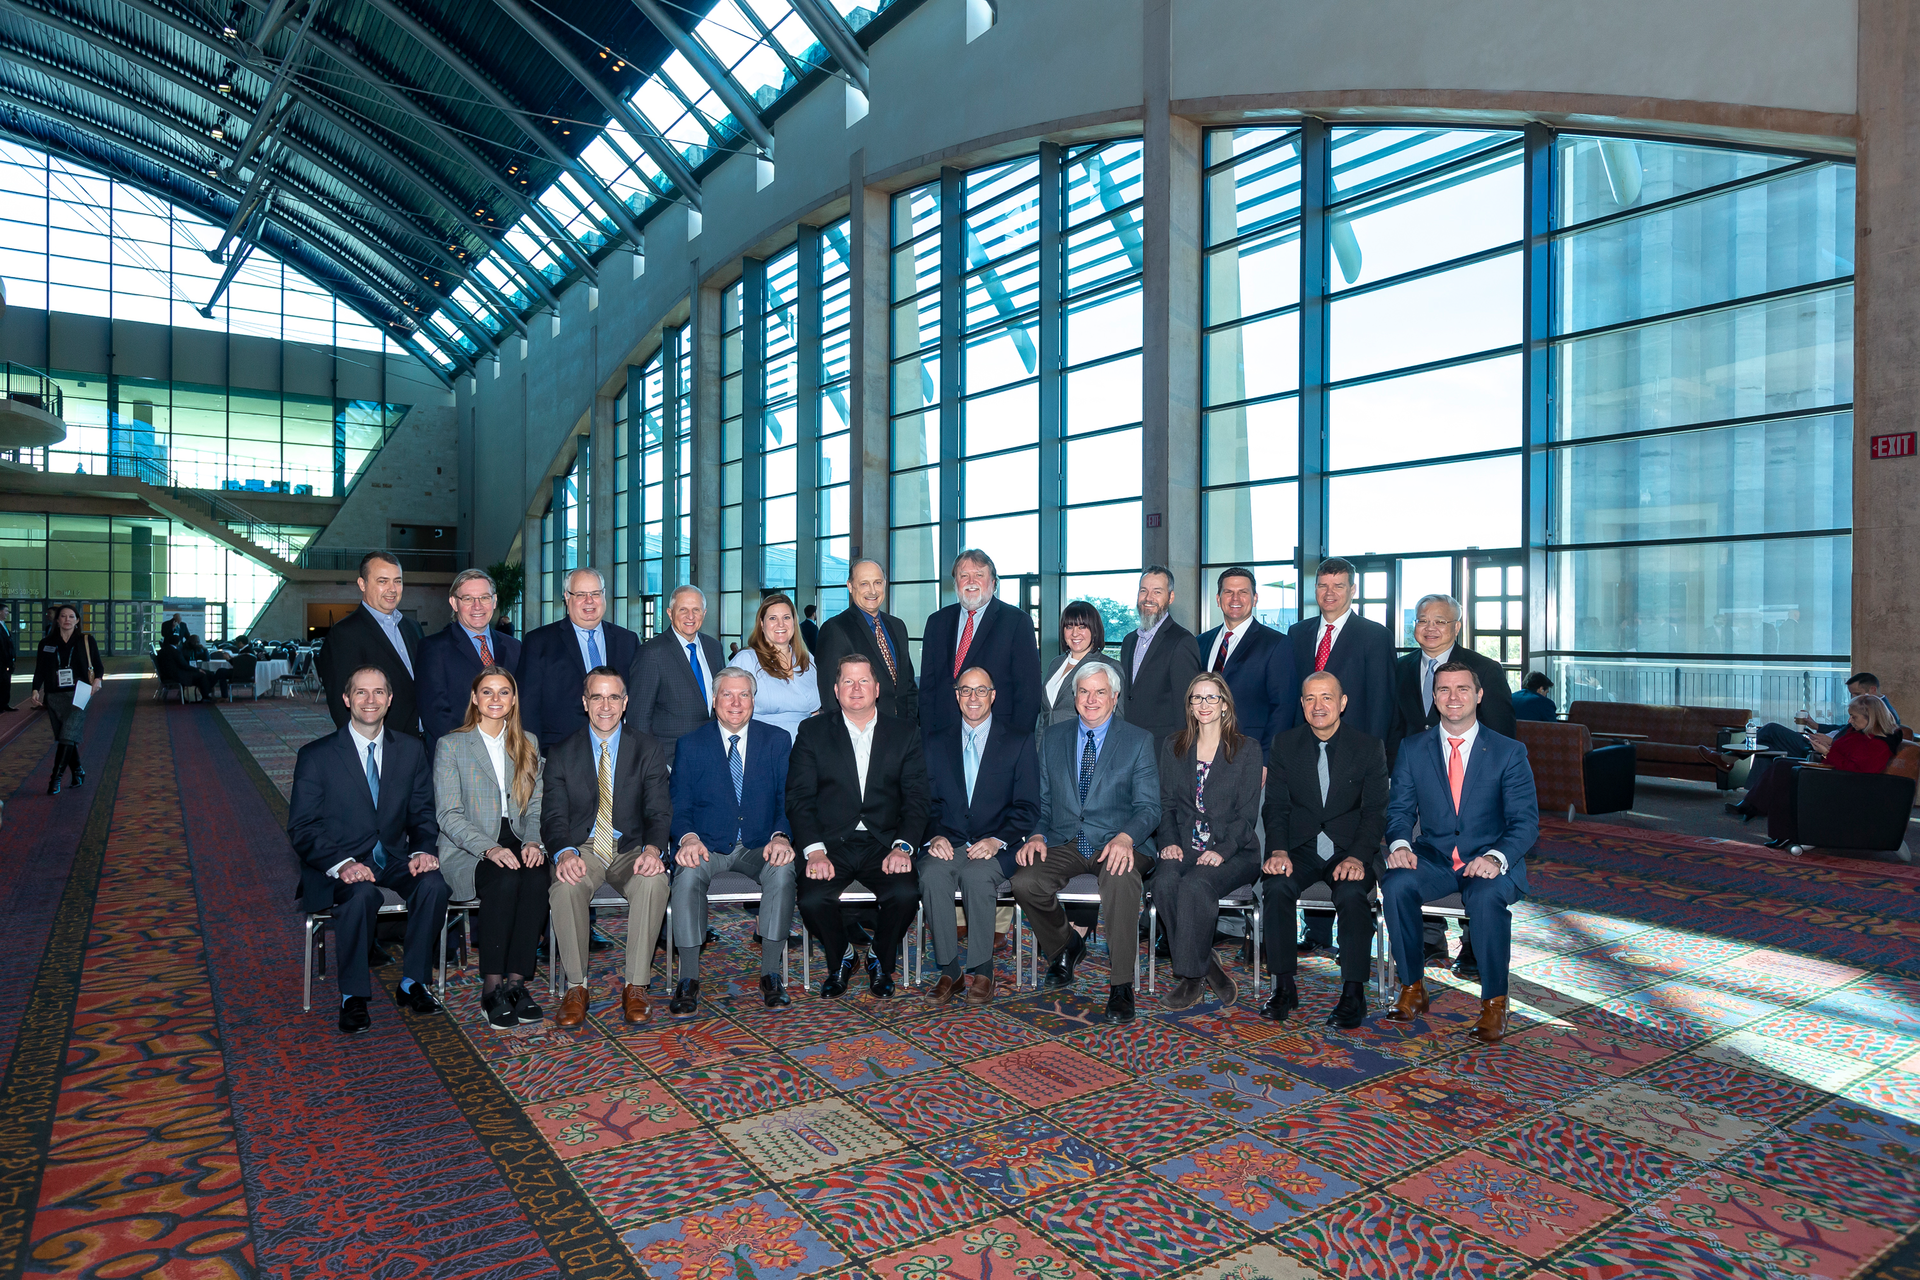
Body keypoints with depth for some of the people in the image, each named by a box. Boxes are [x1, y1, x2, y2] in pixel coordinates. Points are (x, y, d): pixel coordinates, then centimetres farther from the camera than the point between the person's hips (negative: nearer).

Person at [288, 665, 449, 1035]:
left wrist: (422, 850, -12)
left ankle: (413, 983, -10)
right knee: (362, 894, -36)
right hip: (338, 866, -3)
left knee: (434, 884, -28)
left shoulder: (411, 750, 8)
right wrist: (342, 864, -23)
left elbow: (422, 813, 10)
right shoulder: (316, 755, -2)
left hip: (394, 859, 3)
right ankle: (353, 997, -16)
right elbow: (302, 828, -6)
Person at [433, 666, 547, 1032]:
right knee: (505, 880, -34)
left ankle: (517, 981, -25)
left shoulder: (528, 744, 15)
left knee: (538, 877, -31)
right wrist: (489, 848, -20)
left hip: (518, 845, 3)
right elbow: (448, 815, -5)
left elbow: (536, 806, 12)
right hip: (467, 851, -3)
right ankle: (491, 988, -23)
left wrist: (533, 841, -10)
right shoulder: (451, 745, 3)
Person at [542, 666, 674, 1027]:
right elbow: (554, 816, -2)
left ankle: (636, 987, -20)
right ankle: (576, 987, -15)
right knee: (565, 886, -33)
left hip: (630, 849, 0)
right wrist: (565, 853, -25)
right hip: (582, 850, 0)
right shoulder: (562, 754, 6)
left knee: (655, 881, -33)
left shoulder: (647, 749, 5)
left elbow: (659, 811, -2)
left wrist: (653, 848, -25)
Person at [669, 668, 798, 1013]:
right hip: (707, 845, 0)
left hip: (759, 846, 0)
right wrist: (688, 837, -21)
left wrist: (780, 836, -20)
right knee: (688, 873, -32)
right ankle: (689, 978, -20)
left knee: (783, 871, -32)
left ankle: (771, 974, -19)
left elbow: (787, 799, 1)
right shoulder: (691, 745, 6)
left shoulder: (777, 740, 7)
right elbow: (680, 807, 2)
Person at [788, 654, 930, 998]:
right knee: (812, 900, -27)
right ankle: (839, 961, 7)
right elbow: (799, 798, 1)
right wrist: (815, 850, -14)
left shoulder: (905, 733, 10)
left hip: (883, 845, 0)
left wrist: (902, 846, -12)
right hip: (830, 844, 0)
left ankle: (882, 962, 5)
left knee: (906, 894, -28)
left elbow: (916, 798, 4)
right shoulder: (813, 732, 8)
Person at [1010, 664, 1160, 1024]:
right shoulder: (1053, 739, 14)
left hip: (1117, 844, -3)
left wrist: (1126, 837, -25)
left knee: (1121, 880, -37)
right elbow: (1043, 802, 14)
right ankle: (1065, 946, 8)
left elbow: (1148, 807, -4)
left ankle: (1121, 984, -20)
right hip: (1065, 843, 3)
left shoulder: (1139, 741, 4)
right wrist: (1037, 835, -7)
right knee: (1024, 882, -25)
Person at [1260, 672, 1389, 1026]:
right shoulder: (1284, 745, 6)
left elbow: (1375, 812, -3)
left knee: (1353, 894, -32)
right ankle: (1284, 987, -16)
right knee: (1276, 887, -28)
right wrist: (1278, 851, -16)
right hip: (1300, 849, 1)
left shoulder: (1369, 747, 2)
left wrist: (1357, 857, -21)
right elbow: (1276, 807, 3)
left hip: (1349, 850, -1)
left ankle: (1353, 993, -19)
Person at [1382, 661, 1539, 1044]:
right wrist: (1400, 844, -17)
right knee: (1396, 884, -29)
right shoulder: (1412, 749, 8)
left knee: (1487, 896, -35)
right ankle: (1412, 989, -11)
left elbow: (1525, 820, -4)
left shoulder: (1509, 752, 2)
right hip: (1433, 859, 2)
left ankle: (1494, 1003, -15)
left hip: (1490, 865, -2)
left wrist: (1496, 857, -24)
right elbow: (1399, 809, 6)